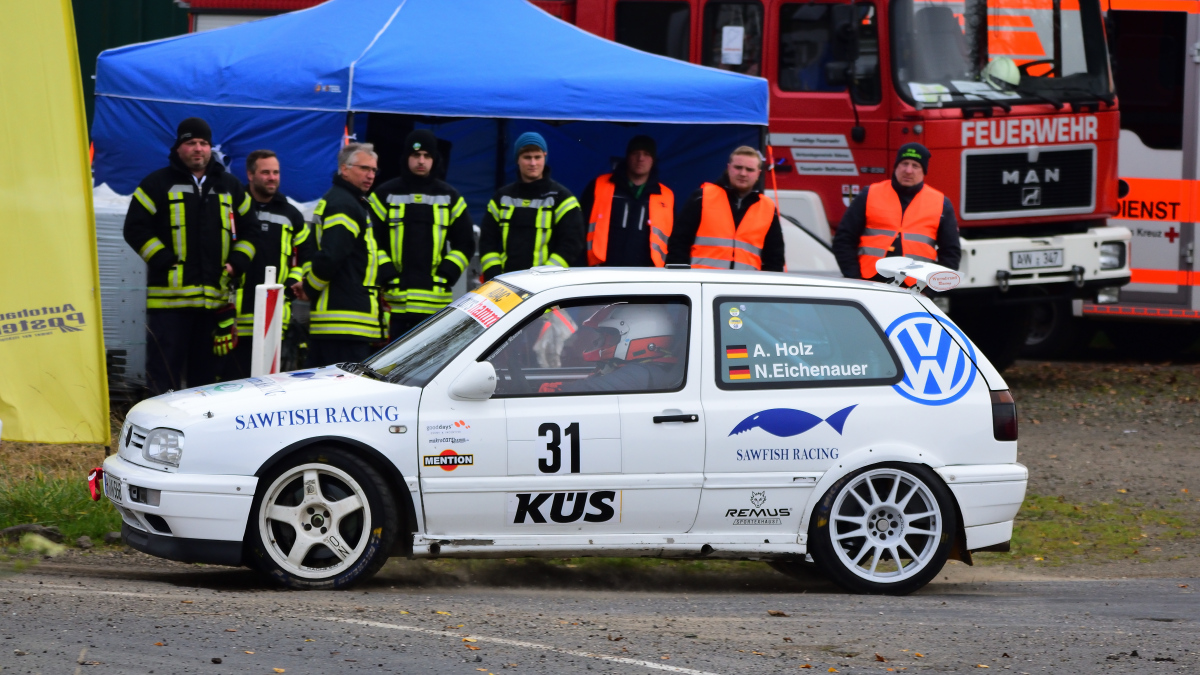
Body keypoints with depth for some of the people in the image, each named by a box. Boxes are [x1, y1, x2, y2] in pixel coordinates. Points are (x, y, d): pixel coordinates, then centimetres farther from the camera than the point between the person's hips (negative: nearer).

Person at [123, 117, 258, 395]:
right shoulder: (158, 184, 4)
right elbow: (135, 229, -1)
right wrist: (165, 262, -10)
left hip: (214, 298, 4)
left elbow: (248, 230, 22)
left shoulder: (230, 187, 16)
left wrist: (236, 263, 4)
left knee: (206, 372, 8)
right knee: (164, 372, -5)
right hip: (169, 296, -4)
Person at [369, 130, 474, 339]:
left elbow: (465, 244, 13)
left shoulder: (450, 198, 12)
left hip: (435, 301, 1)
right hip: (393, 298, -1)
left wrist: (446, 275, -2)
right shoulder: (385, 195, 8)